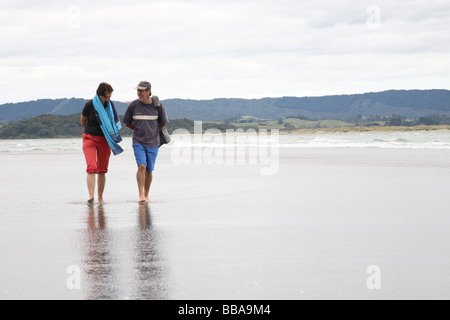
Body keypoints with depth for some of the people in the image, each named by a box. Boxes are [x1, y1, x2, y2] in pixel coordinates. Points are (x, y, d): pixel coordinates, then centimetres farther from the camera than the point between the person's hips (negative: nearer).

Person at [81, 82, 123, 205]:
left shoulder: (110, 104, 0)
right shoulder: (89, 105, -12)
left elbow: (114, 121, 19)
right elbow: (83, 122, 4)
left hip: (104, 140, 4)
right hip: (90, 139, -4)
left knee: (102, 170, 5)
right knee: (92, 168, -17)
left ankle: (101, 197, 14)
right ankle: (91, 196, -23)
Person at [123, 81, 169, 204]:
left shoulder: (157, 105, -3)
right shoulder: (133, 105, -3)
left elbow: (163, 124, 11)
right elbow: (128, 123, 12)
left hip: (153, 143, 1)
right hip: (138, 142, -1)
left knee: (149, 170, 5)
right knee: (141, 166, -17)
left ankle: (146, 195, 20)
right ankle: (141, 195, -17)